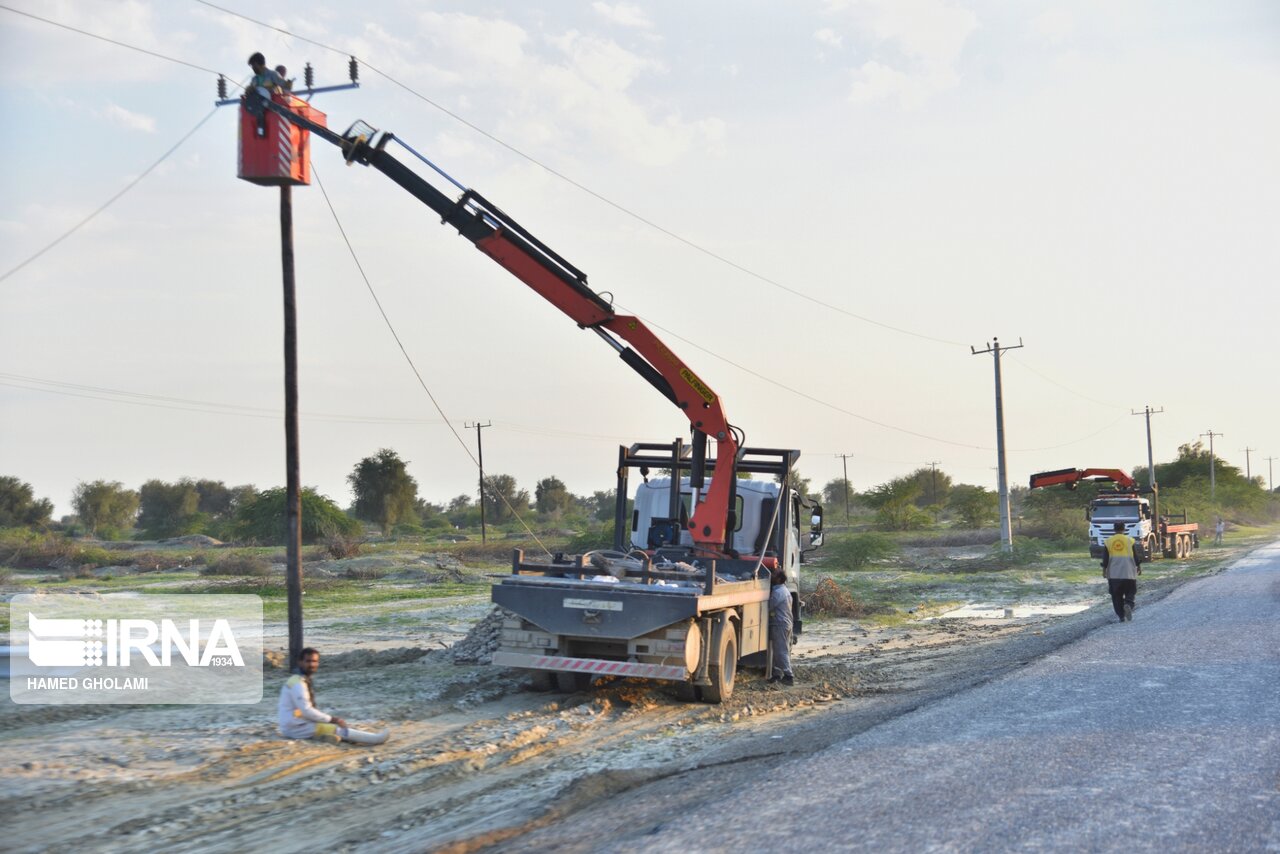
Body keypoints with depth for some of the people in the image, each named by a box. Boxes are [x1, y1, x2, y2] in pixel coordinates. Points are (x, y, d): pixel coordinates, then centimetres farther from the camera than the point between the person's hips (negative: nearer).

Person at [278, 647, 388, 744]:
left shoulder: (304, 680, 11)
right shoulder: (297, 683, -19)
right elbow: (307, 711, -22)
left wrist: (330, 718, 5)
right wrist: (331, 719, -12)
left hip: (298, 723, 10)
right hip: (294, 727, -10)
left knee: (336, 725, 1)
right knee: (337, 729, -14)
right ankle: (374, 738, -18)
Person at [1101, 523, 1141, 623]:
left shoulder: (1108, 541, 1)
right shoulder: (1130, 540, -1)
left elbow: (1105, 558, 3)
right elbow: (1136, 556, 2)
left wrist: (1104, 570, 11)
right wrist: (1139, 567, 14)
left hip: (1113, 574, 1)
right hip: (1129, 573, -1)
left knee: (1116, 596, 8)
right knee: (1130, 592, 10)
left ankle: (1121, 616, 3)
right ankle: (1128, 604, -20)